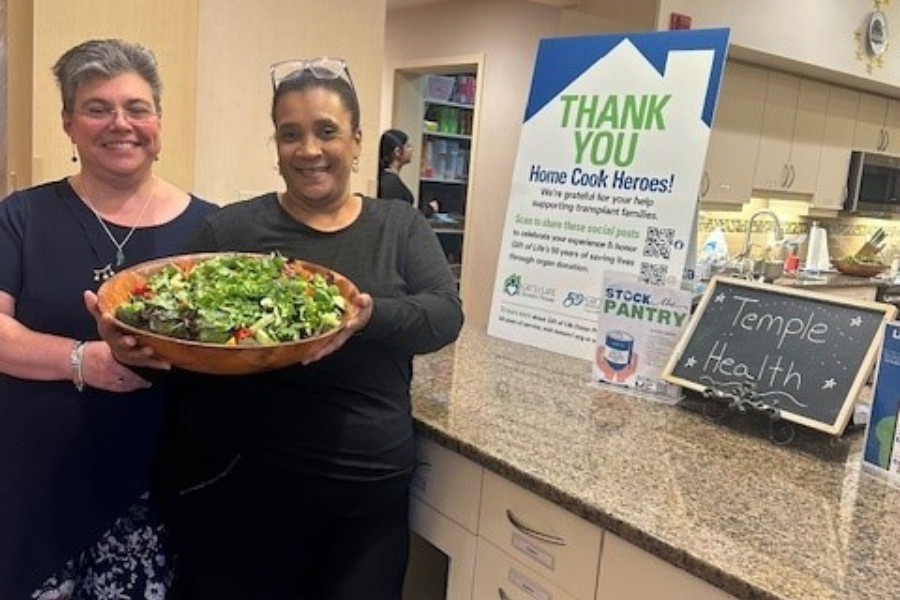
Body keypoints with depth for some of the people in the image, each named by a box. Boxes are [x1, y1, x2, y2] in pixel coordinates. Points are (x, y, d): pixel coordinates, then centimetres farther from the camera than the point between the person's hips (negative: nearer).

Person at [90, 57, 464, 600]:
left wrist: (370, 317, -28)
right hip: (238, 487, -1)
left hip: (371, 492, 2)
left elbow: (446, 314, -8)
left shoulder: (402, 227, 5)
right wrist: (135, 341, -26)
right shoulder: (232, 229, 0)